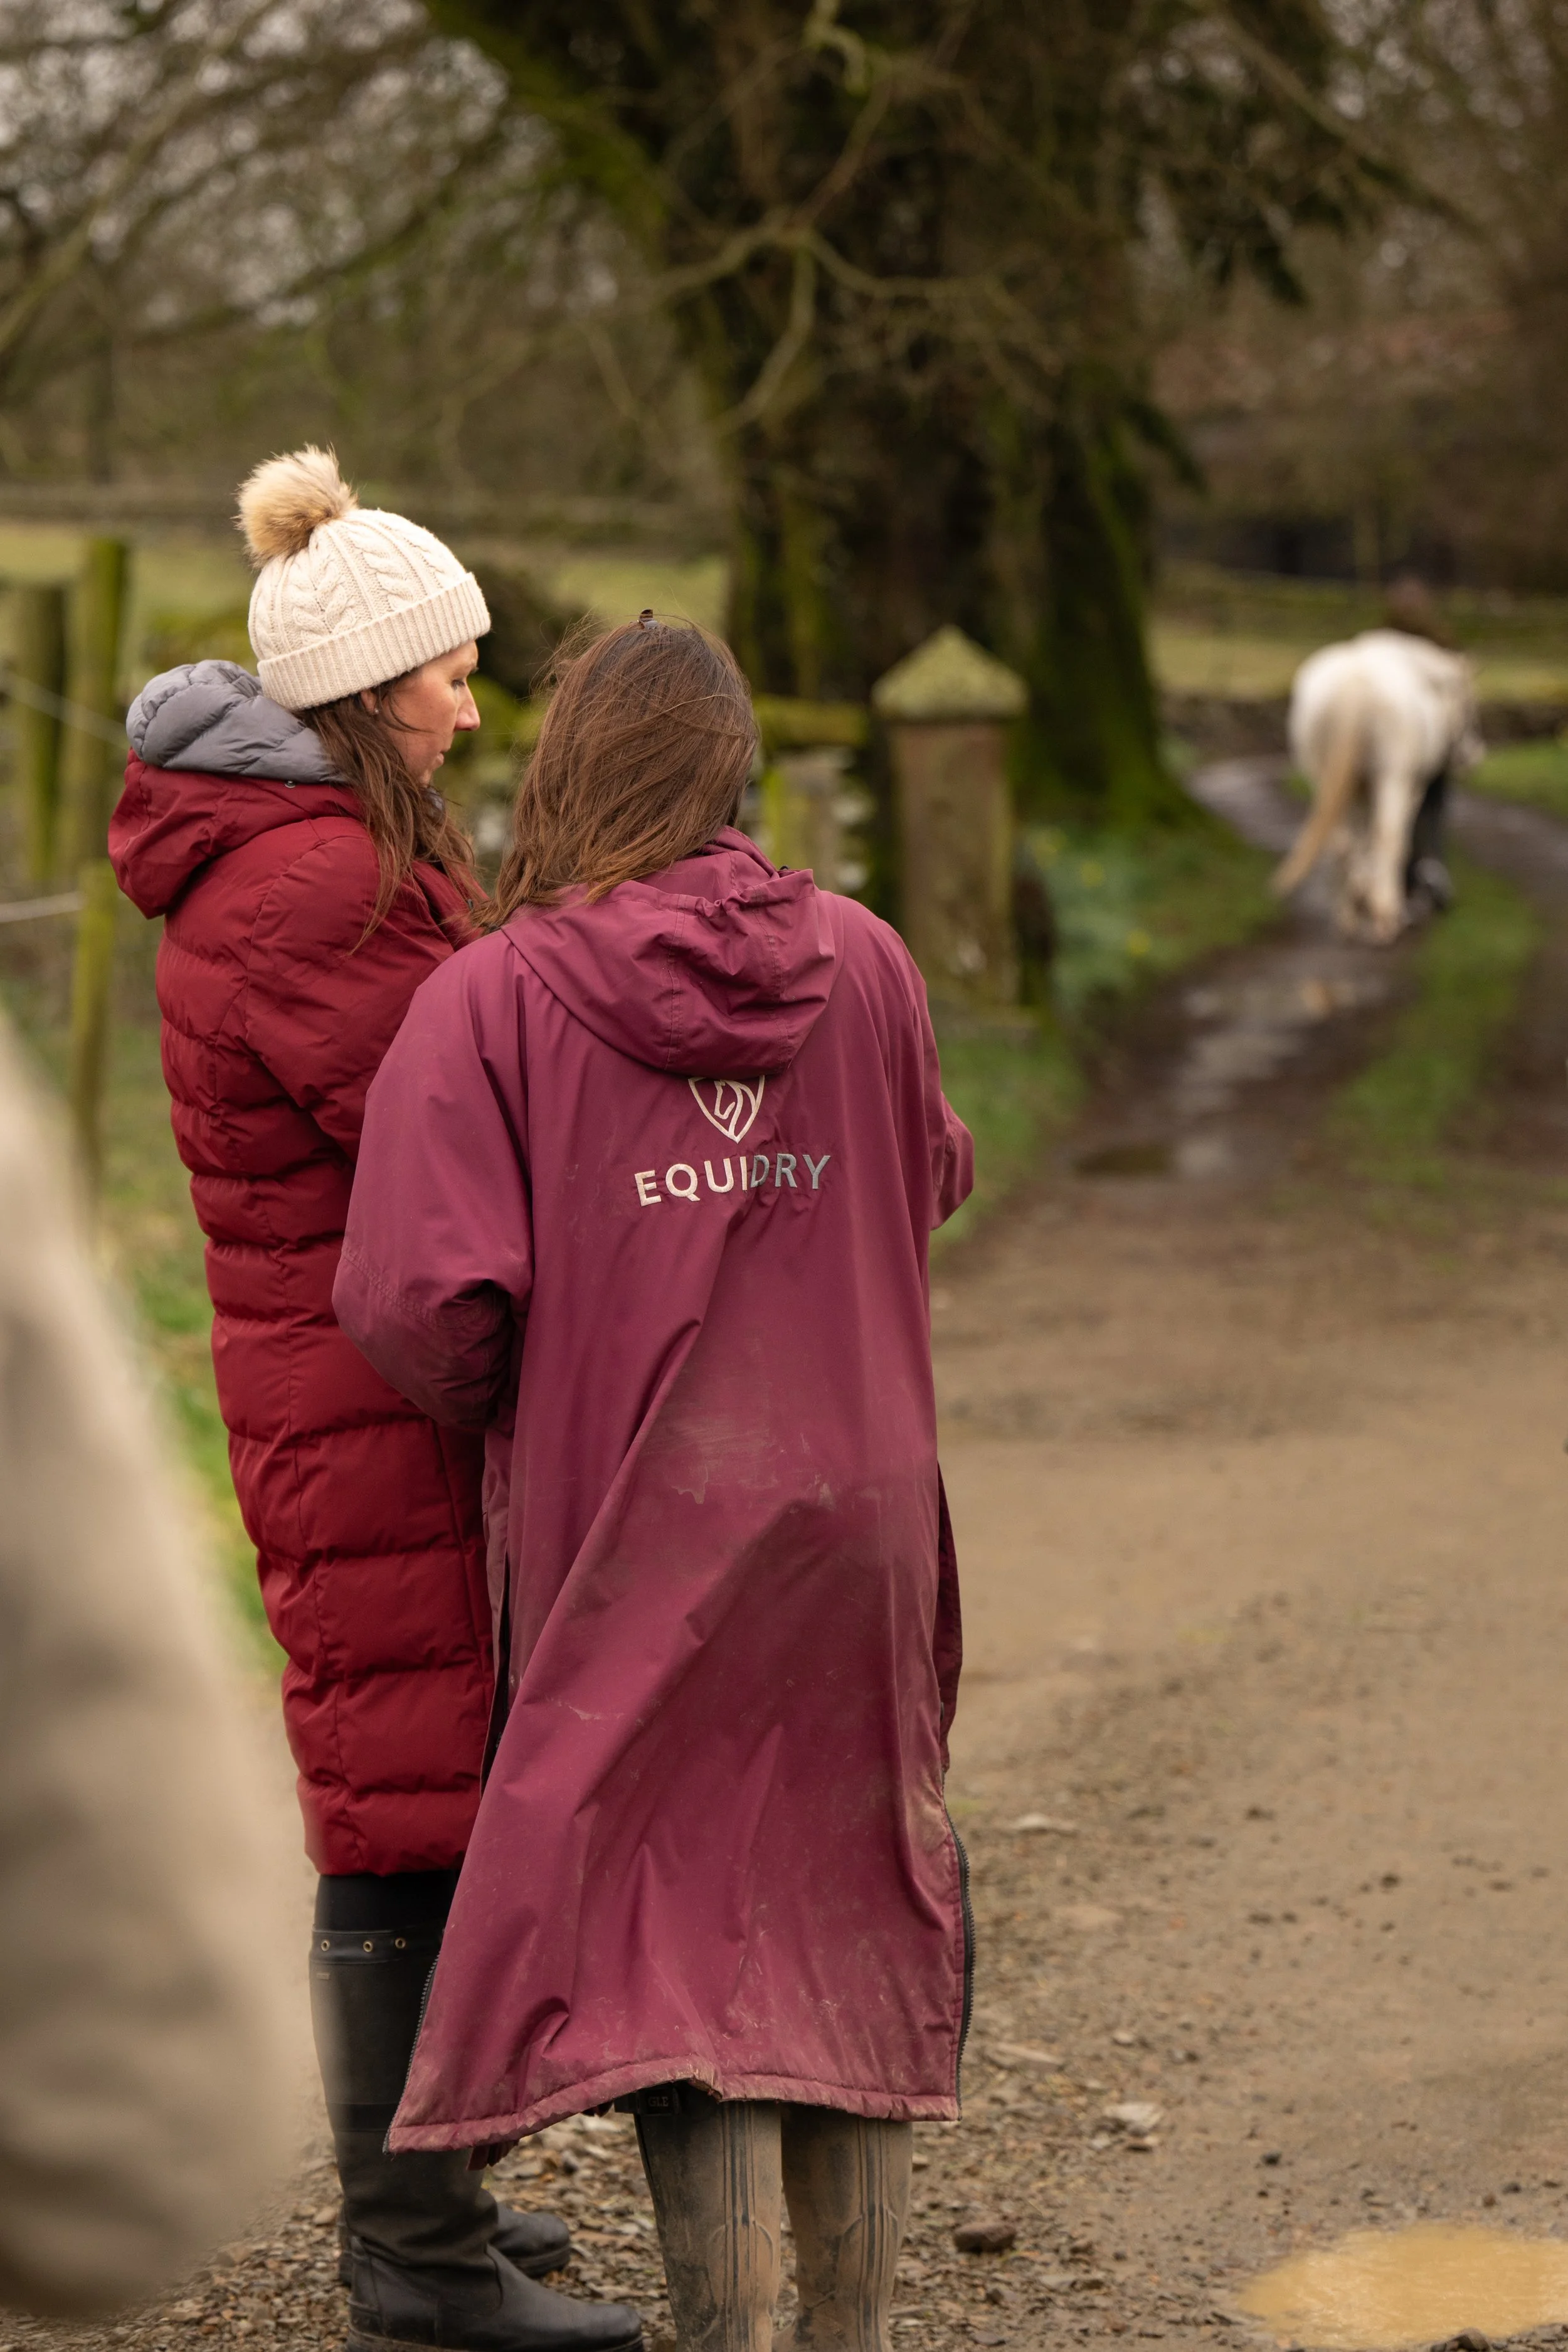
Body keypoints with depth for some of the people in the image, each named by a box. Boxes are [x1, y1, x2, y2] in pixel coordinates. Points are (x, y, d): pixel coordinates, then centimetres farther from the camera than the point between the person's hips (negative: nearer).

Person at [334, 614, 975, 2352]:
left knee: (670, 1951, 4)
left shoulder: (490, 998, -12)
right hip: (858, 1520, 4)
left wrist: (501, 1410, 2)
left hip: (632, 1540, -3)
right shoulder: (867, 968, -1)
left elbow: (414, 1296, -18)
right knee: (843, 1912, 16)